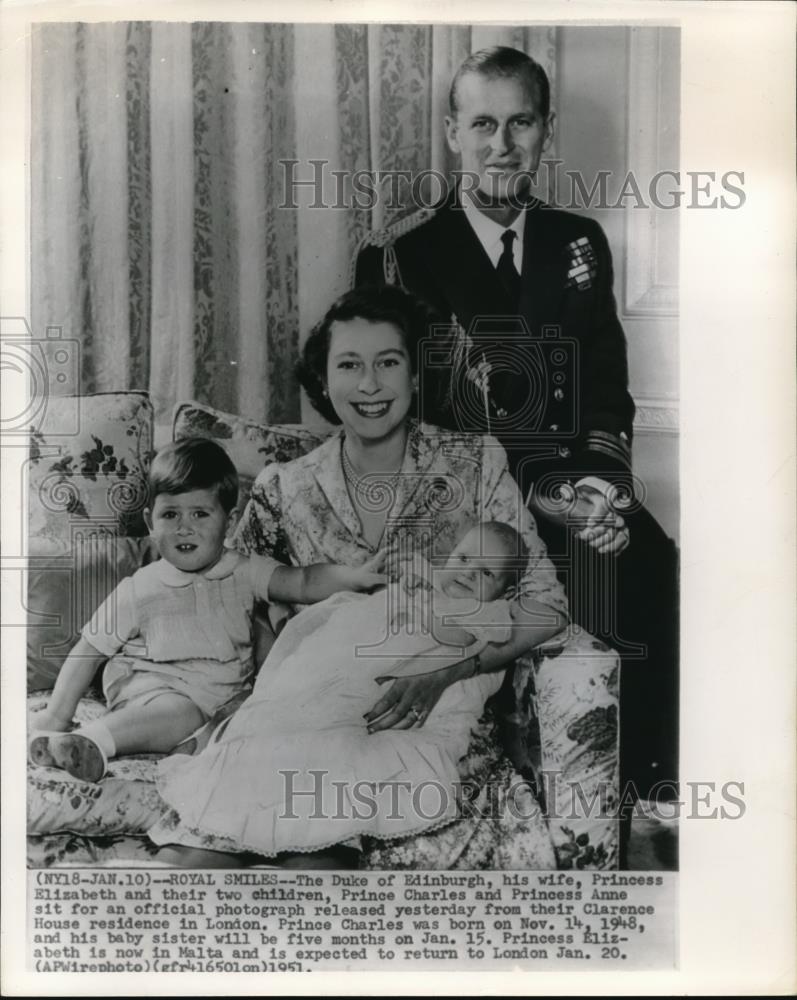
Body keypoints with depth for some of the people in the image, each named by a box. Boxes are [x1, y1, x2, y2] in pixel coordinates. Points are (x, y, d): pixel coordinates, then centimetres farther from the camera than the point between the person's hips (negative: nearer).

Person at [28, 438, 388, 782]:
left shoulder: (245, 572, 2)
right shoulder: (139, 590, -3)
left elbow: (304, 582, -10)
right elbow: (90, 650, 4)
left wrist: (354, 576, -28)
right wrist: (58, 712, -2)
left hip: (224, 692, 4)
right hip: (153, 688, -4)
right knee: (180, 714, -36)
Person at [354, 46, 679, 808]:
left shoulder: (579, 245, 13)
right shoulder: (399, 256, -1)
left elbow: (609, 389, 13)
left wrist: (601, 477, -9)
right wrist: (531, 498, -16)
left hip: (577, 491, 4)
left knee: (661, 587, -20)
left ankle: (645, 805, 3)